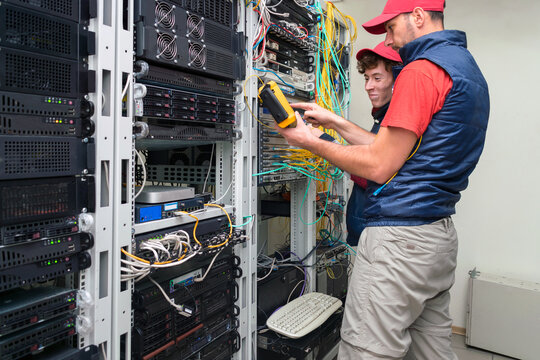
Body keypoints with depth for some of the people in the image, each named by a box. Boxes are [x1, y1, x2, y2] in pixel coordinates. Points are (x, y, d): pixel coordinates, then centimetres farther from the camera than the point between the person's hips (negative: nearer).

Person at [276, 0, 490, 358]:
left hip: (399, 239, -10)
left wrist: (311, 142, -4)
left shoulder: (422, 69, -12)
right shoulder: (468, 67, 20)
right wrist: (334, 121, 14)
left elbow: (378, 165, -15)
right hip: (441, 235, 11)